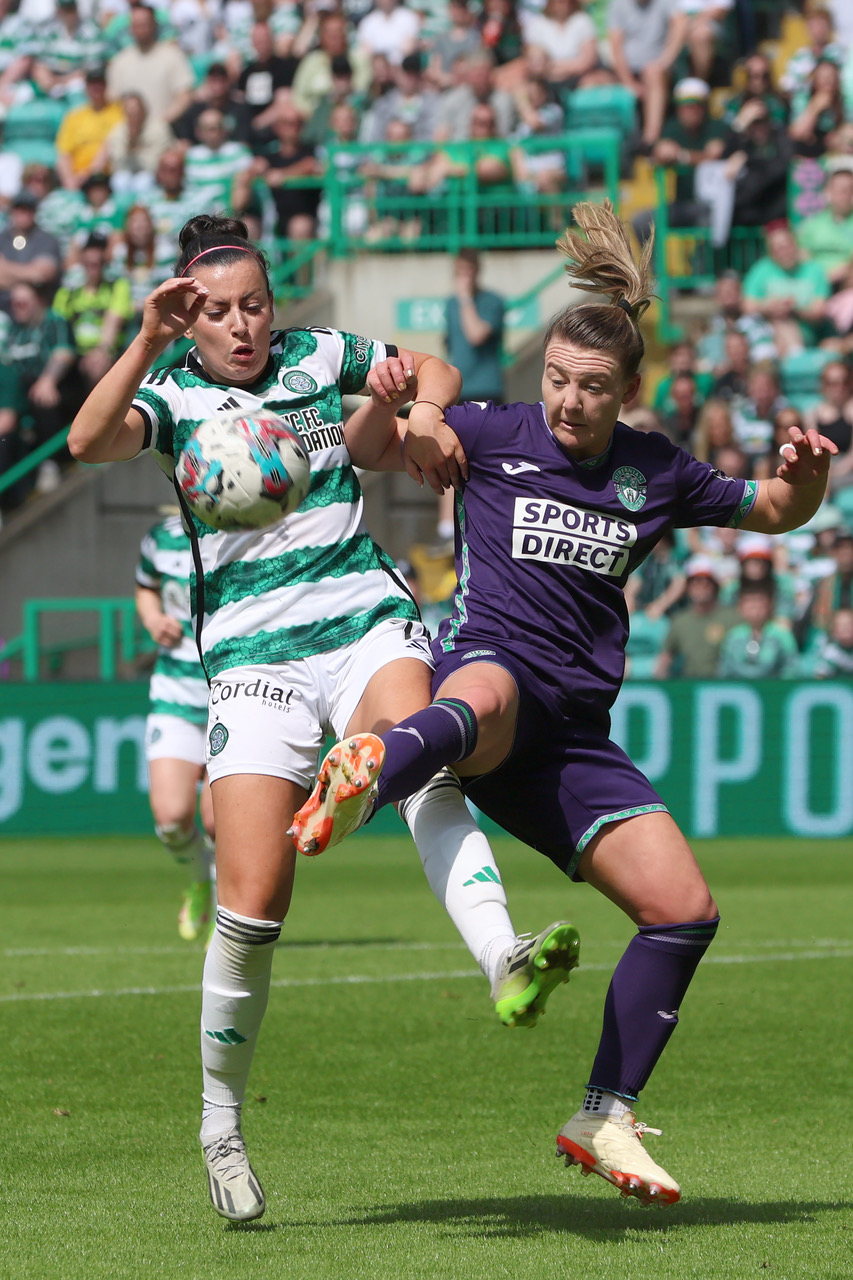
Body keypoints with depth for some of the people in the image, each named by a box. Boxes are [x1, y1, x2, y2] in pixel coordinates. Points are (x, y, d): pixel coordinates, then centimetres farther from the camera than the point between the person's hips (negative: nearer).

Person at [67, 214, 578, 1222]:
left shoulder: (319, 355, 13)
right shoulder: (175, 397, 5)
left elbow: (433, 373, 28)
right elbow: (88, 441, -16)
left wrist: (420, 410, 6)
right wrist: (147, 345, -28)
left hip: (365, 618, 2)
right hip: (252, 655, -1)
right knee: (251, 906, -11)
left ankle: (506, 964, -54)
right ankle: (220, 1122, 7)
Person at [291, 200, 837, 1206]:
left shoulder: (655, 473, 16)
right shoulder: (493, 437, 7)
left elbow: (774, 512, 27)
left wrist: (805, 474, 4)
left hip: (573, 731, 6)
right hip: (486, 662, -5)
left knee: (684, 910, -4)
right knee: (484, 694, -45)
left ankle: (605, 1121, 8)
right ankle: (363, 781, -82)